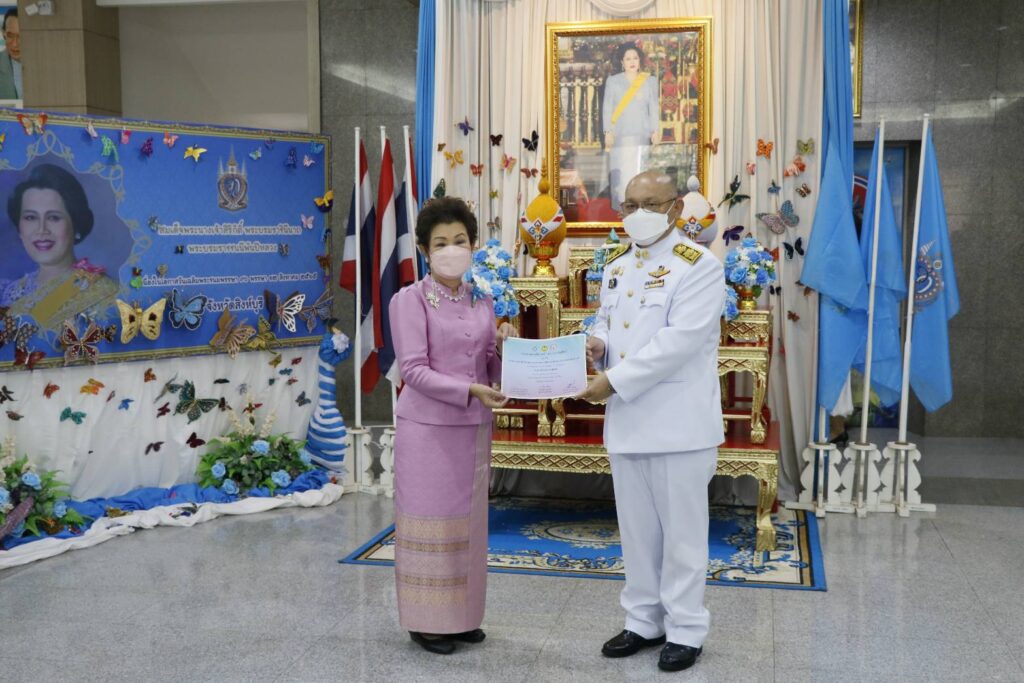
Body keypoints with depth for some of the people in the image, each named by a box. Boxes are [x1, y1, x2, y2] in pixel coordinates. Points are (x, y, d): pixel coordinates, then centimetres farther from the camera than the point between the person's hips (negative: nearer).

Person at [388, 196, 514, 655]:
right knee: (432, 519, 2)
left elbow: (491, 372, 10)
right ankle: (427, 620, 14)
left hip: (474, 427, 6)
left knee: (468, 522, 12)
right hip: (427, 427, -5)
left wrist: (503, 349, -11)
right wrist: (470, 391, -25)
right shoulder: (410, 299, -8)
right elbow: (414, 371, -16)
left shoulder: (482, 301, 8)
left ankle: (463, 615, 25)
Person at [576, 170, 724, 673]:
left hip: (678, 422, -6)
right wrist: (596, 344, -2)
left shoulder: (698, 266, -10)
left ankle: (685, 630, 18)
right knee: (637, 530, 14)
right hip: (626, 421, 7)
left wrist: (614, 381, -21)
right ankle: (644, 621, 28)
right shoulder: (615, 269, 13)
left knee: (681, 532, 4)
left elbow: (681, 339, -20)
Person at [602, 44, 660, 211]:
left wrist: (655, 131, -2)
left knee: (639, 169, -5)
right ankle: (620, 206, -5)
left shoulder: (650, 81, 9)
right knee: (620, 169, -7)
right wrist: (608, 132, -5)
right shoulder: (613, 81, 5)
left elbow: (654, 108, 8)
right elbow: (607, 108, 3)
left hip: (642, 133, 1)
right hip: (620, 134, -1)